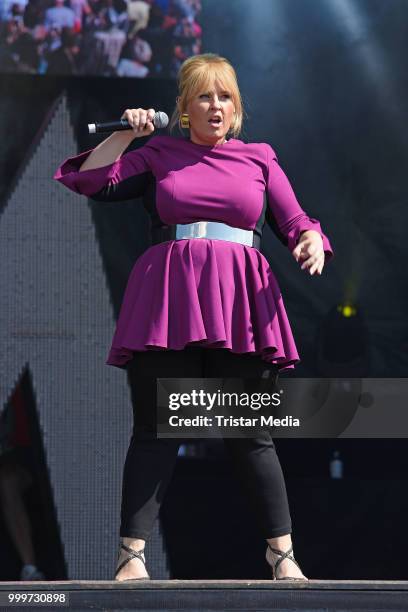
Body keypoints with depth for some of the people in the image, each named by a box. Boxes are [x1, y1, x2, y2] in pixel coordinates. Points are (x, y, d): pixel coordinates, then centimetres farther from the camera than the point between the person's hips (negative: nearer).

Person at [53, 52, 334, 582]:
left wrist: (311, 242, -8)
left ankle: (282, 552, 7)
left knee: (250, 434, 0)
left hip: (239, 301, 1)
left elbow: (295, 220, 13)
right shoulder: (159, 155, 15)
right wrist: (126, 134, 4)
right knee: (155, 430, -3)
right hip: (168, 300, -1)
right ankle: (132, 554, -2)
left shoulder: (259, 159, 17)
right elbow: (92, 181, 8)